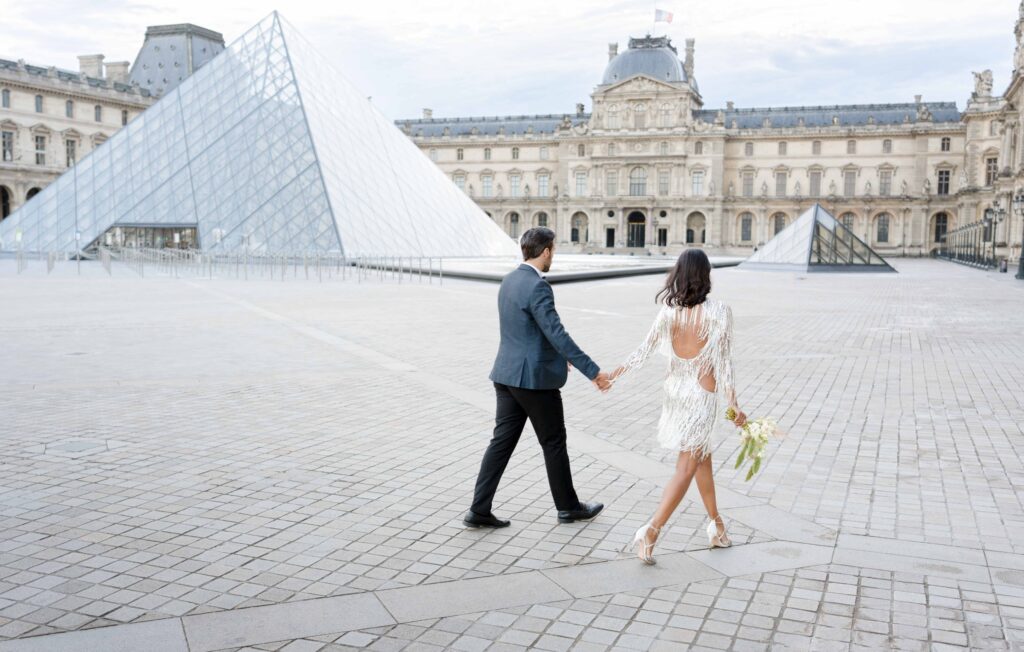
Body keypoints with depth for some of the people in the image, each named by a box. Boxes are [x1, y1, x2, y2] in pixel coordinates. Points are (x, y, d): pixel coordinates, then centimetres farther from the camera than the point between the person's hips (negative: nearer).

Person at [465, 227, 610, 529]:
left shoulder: (509, 280, 10)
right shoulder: (537, 286, -19)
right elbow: (557, 333, -25)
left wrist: (555, 354, 32)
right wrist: (592, 371, -24)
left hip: (508, 374, 8)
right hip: (535, 378, -8)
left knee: (502, 441, 9)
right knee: (554, 443, 8)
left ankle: (479, 509, 7)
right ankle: (568, 506, 24)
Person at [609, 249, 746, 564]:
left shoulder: (668, 310, -6)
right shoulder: (719, 311, -16)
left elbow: (646, 348, -3)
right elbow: (723, 362, -14)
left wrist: (617, 371, 12)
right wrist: (734, 406, -7)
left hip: (674, 390, 5)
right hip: (702, 395, -5)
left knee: (702, 455, 21)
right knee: (686, 468, 0)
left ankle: (716, 525, 33)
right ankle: (651, 530, -10)